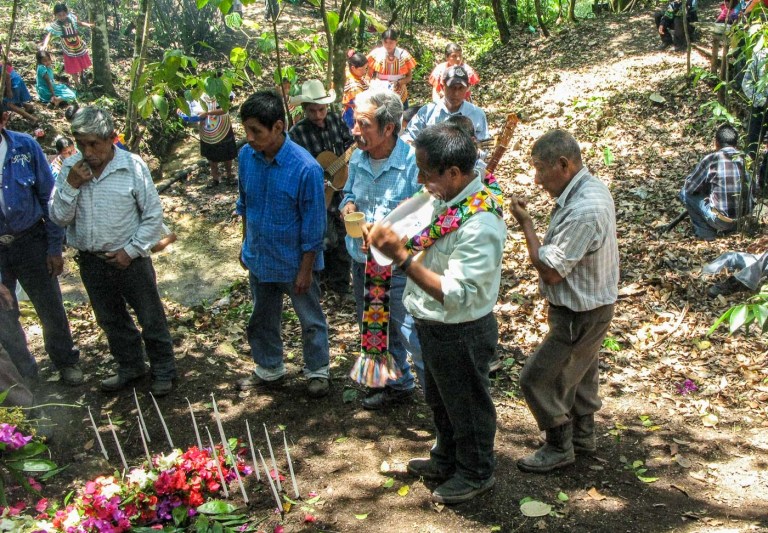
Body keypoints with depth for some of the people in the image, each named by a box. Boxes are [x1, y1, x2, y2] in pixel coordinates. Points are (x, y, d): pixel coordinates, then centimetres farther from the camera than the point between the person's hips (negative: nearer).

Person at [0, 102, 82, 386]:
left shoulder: (25, 146, -14)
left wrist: (55, 247, -3)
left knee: (51, 309, 13)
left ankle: (66, 360, 38)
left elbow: (48, 197, -4)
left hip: (30, 240, 0)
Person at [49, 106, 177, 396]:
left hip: (129, 259, -4)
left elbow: (153, 216, -9)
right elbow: (58, 217, -6)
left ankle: (163, 371, 29)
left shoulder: (133, 166, -15)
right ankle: (130, 366, 41)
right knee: (111, 320, 20)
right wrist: (72, 185, -19)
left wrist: (130, 251, -12)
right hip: (90, 261, 4)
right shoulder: (71, 168, -6)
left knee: (151, 318, 10)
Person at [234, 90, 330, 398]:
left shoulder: (306, 168, -27)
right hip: (259, 258, 5)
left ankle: (317, 371, 38)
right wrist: (246, 245, 12)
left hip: (294, 262, -5)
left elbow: (313, 226, -18)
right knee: (261, 320, 22)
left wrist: (306, 269, -14)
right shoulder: (246, 156, -10)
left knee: (311, 321, 16)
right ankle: (269, 370, 44)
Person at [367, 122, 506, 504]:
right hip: (434, 326, 9)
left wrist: (402, 257, -36)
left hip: (461, 335, -9)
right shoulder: (448, 200, -5)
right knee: (439, 400, 28)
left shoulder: (479, 226, -33)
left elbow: (456, 295, -34)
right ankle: (446, 459, 53)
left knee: (467, 405, 16)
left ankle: (476, 474, 41)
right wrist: (394, 239, -4)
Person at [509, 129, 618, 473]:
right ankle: (582, 436, 43)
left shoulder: (584, 209, -32)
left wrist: (525, 223, -21)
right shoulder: (591, 189, 1)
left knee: (537, 379, 2)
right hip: (588, 307, 10)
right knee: (578, 374, 24)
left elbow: (550, 271, -27)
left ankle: (560, 448, 19)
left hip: (580, 315, -10)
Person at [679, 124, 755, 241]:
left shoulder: (711, 159, -10)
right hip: (744, 216, 6)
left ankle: (705, 232, 8)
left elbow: (689, 188, -4)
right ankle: (730, 227, 22)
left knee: (685, 193, 9)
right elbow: (753, 190, 17)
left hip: (721, 220, -6)